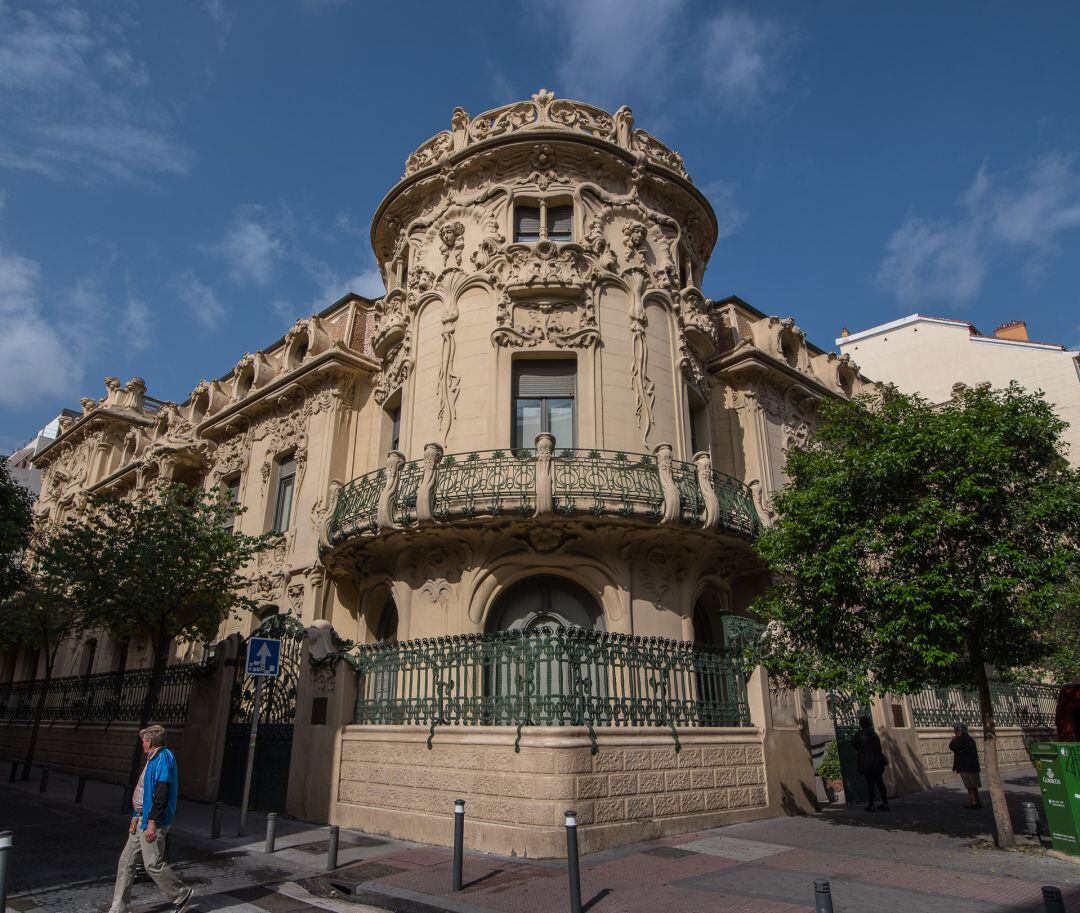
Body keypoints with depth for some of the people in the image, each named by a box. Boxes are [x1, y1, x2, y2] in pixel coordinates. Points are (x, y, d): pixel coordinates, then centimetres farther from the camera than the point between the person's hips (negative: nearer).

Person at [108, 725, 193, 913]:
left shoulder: (163, 758, -18)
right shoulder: (153, 759, 15)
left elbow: (161, 793, -24)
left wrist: (152, 822, -24)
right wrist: (136, 817, 18)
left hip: (152, 822, -10)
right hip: (142, 819, 10)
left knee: (153, 864, -3)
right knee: (126, 861, 10)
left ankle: (182, 895, 13)